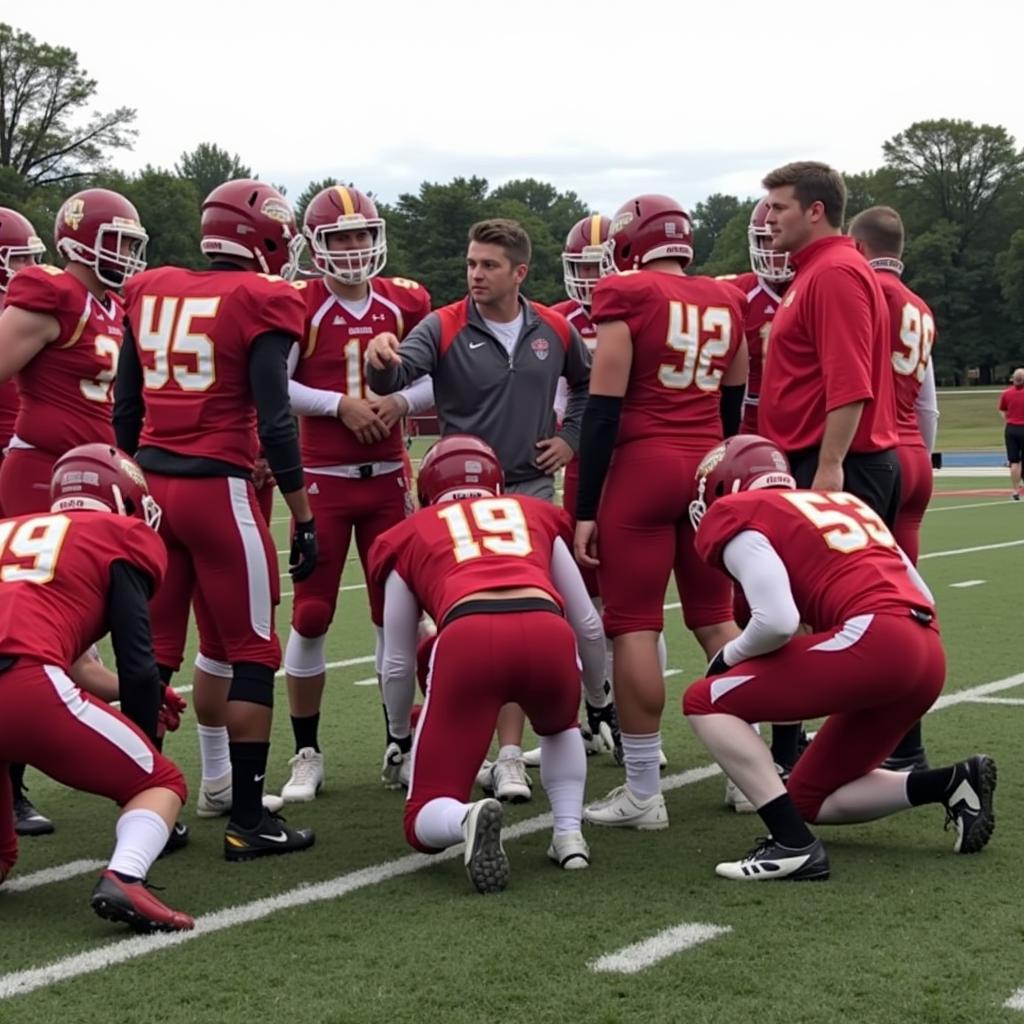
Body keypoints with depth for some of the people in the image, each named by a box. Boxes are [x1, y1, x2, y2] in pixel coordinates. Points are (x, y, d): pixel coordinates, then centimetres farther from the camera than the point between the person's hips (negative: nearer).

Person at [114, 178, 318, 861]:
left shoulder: (150, 293, 10)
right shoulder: (260, 302, -8)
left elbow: (126, 411, 14)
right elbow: (275, 421, -11)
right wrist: (304, 517, -6)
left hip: (152, 488, 6)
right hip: (218, 489, -6)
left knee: (154, 652, 12)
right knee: (252, 653, 5)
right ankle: (247, 819, 7)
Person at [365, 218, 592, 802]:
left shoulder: (554, 331, 4)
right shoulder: (445, 328, -6)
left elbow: (589, 385, 24)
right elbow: (398, 375, -23)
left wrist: (570, 438, 12)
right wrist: (382, 360, -46)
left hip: (530, 489, 1)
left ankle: (510, 753, 0)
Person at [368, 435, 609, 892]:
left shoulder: (411, 534, 30)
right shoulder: (534, 514, 33)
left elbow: (397, 666, 33)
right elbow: (587, 625, 36)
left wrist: (401, 737, 52)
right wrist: (599, 697, 56)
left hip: (468, 636, -2)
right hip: (546, 633, 2)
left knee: (425, 823, 13)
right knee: (559, 727, 41)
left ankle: (467, 820, -21)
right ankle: (569, 833, 20)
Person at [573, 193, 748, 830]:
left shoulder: (626, 297, -7)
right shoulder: (727, 304, 11)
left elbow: (604, 411, -11)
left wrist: (585, 510, -8)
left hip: (643, 467, -6)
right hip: (709, 469, 6)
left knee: (634, 628, -1)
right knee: (717, 620, 15)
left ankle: (643, 794, 1)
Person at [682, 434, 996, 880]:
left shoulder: (740, 519, 7)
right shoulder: (841, 502, 30)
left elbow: (777, 623, -9)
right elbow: (919, 596, 26)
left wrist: (730, 655, 12)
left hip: (875, 641, -8)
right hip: (929, 654, 8)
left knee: (707, 703, 6)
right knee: (811, 802, 21)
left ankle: (793, 844, -6)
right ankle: (952, 782, 8)